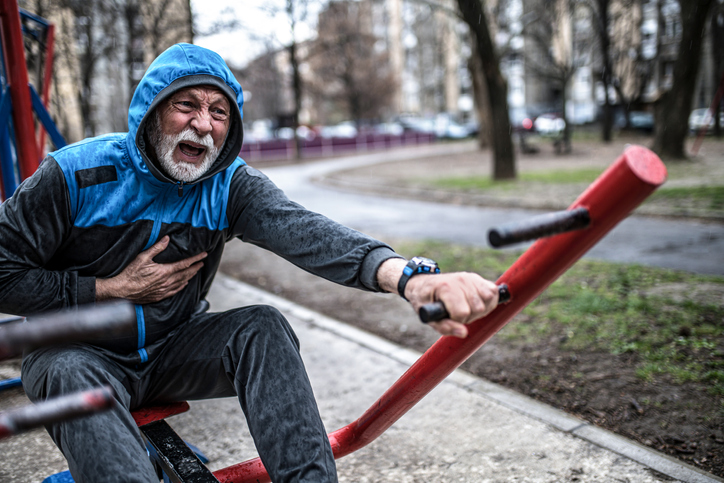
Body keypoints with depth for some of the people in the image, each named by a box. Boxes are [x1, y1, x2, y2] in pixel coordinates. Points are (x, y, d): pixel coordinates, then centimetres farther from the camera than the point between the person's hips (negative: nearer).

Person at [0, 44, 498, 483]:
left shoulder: (231, 184, -11)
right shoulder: (76, 173, -15)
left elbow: (303, 230, -32)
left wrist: (405, 275, -50)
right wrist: (111, 289, -19)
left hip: (171, 350, 2)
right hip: (77, 352, -1)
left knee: (262, 327, -24)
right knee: (74, 377, -36)